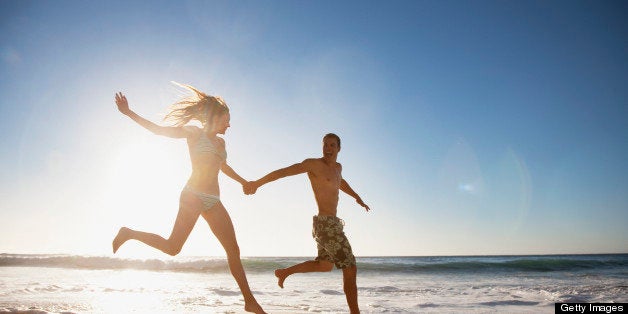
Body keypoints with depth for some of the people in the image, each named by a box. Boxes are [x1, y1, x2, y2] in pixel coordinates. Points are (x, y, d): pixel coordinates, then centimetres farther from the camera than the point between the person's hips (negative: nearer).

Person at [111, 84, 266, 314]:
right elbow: (158, 129, 0)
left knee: (234, 251, 3)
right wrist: (128, 113, -8)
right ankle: (129, 233, 16)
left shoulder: (220, 142, 20)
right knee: (172, 248, -9)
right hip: (193, 195, -7)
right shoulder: (194, 133, 2)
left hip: (213, 202, 7)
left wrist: (244, 182, 48)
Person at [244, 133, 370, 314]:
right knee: (350, 270, -6)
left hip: (330, 224, 10)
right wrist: (257, 183, -25)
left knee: (325, 266, 26)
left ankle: (284, 272, 33)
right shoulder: (314, 164, -9)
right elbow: (285, 171, -17)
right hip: (327, 224, -10)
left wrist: (356, 197, 33)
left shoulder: (338, 167, 17)